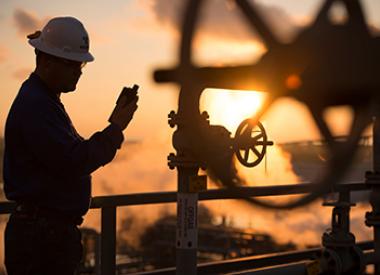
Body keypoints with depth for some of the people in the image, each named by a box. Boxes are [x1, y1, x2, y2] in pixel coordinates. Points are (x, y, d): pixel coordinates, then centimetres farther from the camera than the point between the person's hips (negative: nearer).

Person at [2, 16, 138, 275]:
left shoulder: (44, 101, 17)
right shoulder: (34, 105, -17)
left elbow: (77, 154, 19)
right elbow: (74, 163, -22)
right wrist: (116, 127, -14)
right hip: (42, 233, -10)